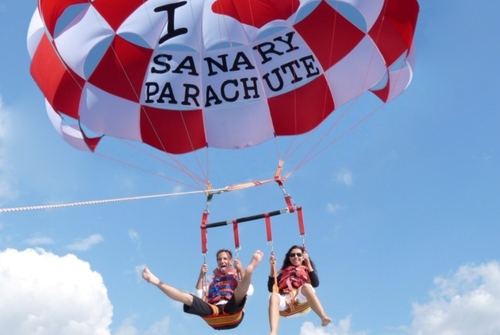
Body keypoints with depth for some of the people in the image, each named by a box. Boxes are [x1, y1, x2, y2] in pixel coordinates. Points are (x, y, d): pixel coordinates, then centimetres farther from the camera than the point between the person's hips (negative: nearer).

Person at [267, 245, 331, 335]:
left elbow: (315, 284, 6)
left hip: (302, 300, -1)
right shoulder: (283, 272, 33)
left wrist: (308, 262, 8)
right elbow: (271, 288, 16)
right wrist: (273, 267, 12)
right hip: (285, 302, 1)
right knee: (274, 296, -34)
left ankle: (323, 317, -52)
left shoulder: (307, 270, 29)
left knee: (306, 286, -34)